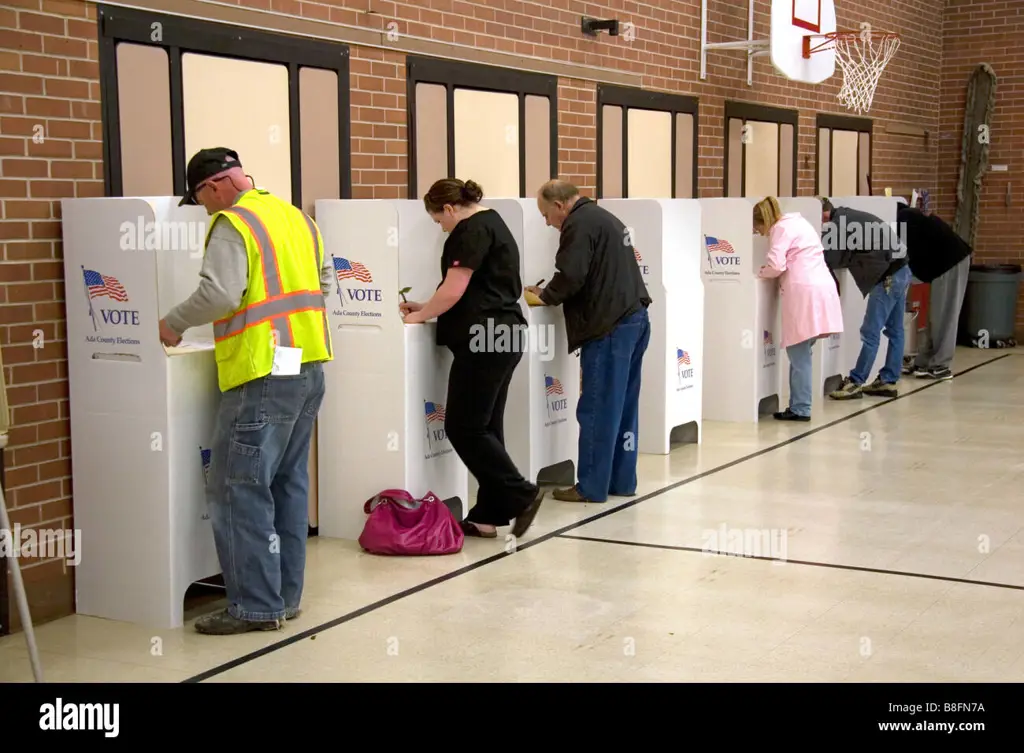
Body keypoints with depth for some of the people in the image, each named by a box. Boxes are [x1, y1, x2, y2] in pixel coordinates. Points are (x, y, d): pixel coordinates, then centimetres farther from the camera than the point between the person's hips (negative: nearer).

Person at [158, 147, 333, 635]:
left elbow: (219, 293, -21)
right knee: (288, 484, 14)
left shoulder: (233, 224, -10)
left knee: (239, 489, -3)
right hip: (309, 366, 9)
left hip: (264, 375, -9)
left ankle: (256, 606, -1)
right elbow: (325, 279, 22)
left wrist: (173, 325, -8)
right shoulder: (295, 216, 16)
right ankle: (285, 595, 21)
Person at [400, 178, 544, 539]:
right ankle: (488, 515, 11)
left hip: (484, 340, -10)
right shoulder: (492, 222, 20)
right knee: (485, 427, 10)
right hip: (502, 337, 10)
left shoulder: (472, 230, -11)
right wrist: (427, 308, 18)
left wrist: (420, 317, 0)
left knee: (463, 428, -4)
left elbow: (454, 290, -16)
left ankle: (521, 495, -2)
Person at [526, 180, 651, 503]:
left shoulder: (579, 225, -10)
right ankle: (622, 480, 18)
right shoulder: (603, 217, 21)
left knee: (597, 410, -3)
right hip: (634, 319, 10)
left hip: (610, 326, -10)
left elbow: (571, 276, -18)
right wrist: (552, 294, 19)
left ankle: (592, 487, 2)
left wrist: (546, 296, 1)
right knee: (623, 407, 13)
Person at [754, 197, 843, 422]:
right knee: (800, 352, 11)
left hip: (804, 291, -9)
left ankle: (800, 409, -3)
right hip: (822, 286, 9)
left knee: (798, 353, -4)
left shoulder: (781, 228, -3)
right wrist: (770, 272, 20)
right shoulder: (798, 223, 25)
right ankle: (798, 405, 11)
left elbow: (776, 264, -15)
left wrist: (760, 273, 4)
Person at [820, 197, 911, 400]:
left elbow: (825, 260, -9)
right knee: (895, 330, 12)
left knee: (870, 332, -4)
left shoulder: (838, 225, -10)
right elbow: (848, 257, 22)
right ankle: (888, 381, 18)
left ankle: (855, 383, 0)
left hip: (888, 276, -10)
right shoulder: (851, 217, 19)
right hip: (901, 271, 10)